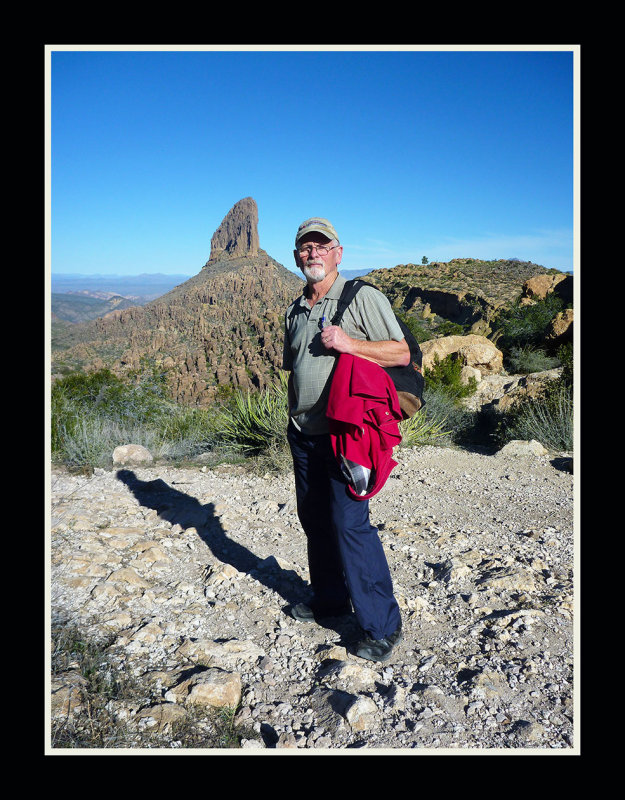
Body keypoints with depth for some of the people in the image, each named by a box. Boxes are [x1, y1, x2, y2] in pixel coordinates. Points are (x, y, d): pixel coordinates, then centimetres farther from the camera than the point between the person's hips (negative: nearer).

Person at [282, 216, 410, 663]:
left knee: (349, 523, -9)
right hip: (304, 434, 7)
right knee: (315, 519, 13)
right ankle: (329, 600, 32)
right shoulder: (295, 311, 16)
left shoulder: (363, 298, -5)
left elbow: (401, 354, -9)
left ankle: (383, 625, 4)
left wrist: (348, 343, -21)